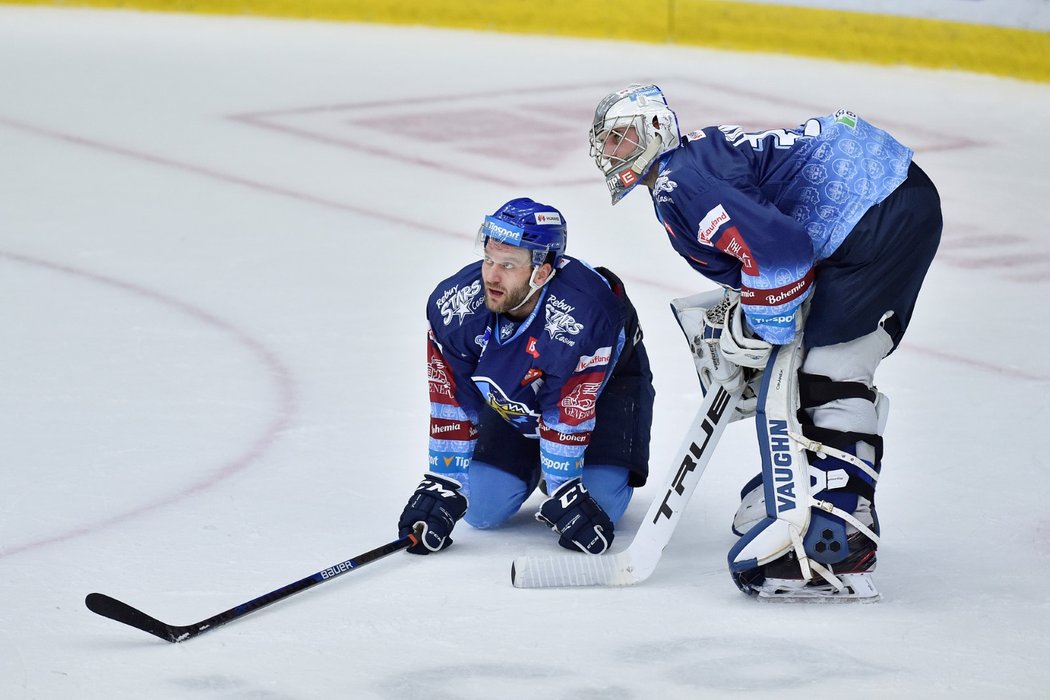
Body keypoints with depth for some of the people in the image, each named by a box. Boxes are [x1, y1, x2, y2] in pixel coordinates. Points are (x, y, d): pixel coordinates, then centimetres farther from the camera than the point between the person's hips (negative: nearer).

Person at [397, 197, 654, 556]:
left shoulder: (581, 314, -42)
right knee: (482, 510, -7)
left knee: (597, 508, -19)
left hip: (603, 387, -3)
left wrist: (565, 494, -25)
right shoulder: (453, 305, -30)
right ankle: (530, 465, 25)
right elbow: (451, 404, -21)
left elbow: (567, 414, -32)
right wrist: (442, 487, -21)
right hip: (512, 395, 3)